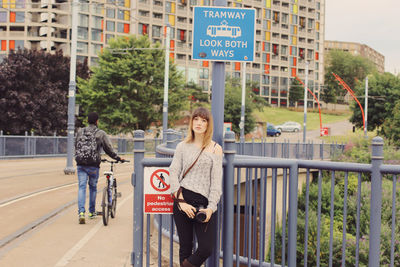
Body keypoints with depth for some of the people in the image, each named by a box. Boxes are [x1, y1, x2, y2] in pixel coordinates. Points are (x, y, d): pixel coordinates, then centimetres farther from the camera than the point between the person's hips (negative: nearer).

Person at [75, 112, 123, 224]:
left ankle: (81, 212, -14)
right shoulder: (101, 133, -3)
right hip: (93, 165, -2)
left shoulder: (80, 132, 7)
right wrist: (117, 158, 17)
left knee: (81, 187, 1)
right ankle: (92, 212, 25)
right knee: (93, 187, 14)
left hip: (81, 164, 2)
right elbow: (108, 149, 2)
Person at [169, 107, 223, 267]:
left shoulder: (215, 149, 7)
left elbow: (216, 180, 2)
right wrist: (181, 202, -9)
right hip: (183, 199, 1)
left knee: (207, 248, -9)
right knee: (185, 247, 4)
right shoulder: (183, 146, 10)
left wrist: (211, 207, -9)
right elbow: (173, 173, 3)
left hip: (204, 201, 0)